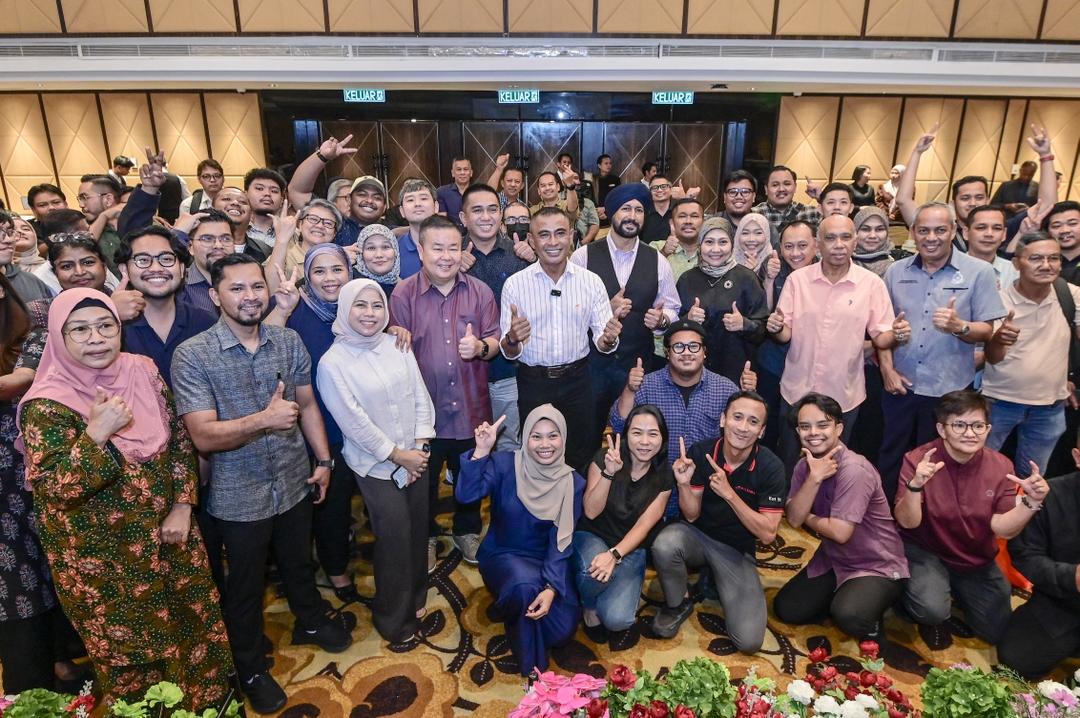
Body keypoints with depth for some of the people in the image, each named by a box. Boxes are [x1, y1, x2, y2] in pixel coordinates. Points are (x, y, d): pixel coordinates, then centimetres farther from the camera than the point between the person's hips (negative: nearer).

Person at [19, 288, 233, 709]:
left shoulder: (142, 371, -4)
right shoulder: (48, 405, -17)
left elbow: (178, 440, 2)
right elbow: (52, 489, -22)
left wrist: (182, 507, -6)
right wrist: (97, 434, -33)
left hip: (168, 532, 5)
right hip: (106, 555, -4)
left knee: (194, 627, 19)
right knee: (129, 648, 14)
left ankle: (206, 701, 43)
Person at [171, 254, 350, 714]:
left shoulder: (289, 341, -5)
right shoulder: (192, 355, -18)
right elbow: (203, 436, -23)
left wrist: (323, 459, 4)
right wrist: (263, 420, -37)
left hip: (295, 483, 4)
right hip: (239, 497, -3)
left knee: (299, 563, 26)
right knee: (245, 585, 18)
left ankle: (311, 621, 54)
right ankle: (251, 668, 42)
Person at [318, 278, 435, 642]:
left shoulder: (397, 346, 1)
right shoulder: (332, 362, -13)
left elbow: (421, 396, 2)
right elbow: (353, 422, -15)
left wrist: (420, 445, -6)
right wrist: (397, 455, -13)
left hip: (415, 456, 5)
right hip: (376, 464, -4)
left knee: (418, 529, 13)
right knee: (395, 535, -2)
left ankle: (415, 599, 38)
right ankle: (394, 618, 23)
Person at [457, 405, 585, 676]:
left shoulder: (573, 482, -9)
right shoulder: (504, 464, -15)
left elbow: (561, 543, -12)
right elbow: (465, 495, -30)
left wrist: (551, 588, -25)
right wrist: (481, 452, -41)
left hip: (547, 560, 3)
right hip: (503, 555, -2)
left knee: (562, 630, -15)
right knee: (526, 586, -36)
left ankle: (521, 611, 19)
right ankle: (532, 667, -5)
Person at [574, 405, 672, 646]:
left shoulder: (664, 476, -5)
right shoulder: (603, 459, -11)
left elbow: (643, 526, -10)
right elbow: (591, 512, -16)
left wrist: (614, 555, -26)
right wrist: (609, 472, -30)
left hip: (630, 549, 1)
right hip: (592, 537, -1)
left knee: (616, 618, -24)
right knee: (593, 571, -37)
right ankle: (589, 607, -2)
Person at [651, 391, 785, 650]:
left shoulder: (771, 467, -17)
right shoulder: (699, 452, -13)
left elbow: (767, 534, -18)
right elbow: (691, 516, -8)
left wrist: (729, 494, -30)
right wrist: (684, 483, -29)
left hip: (737, 550, 0)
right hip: (697, 535, 1)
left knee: (749, 641, -16)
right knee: (664, 545, -35)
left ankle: (715, 579, 14)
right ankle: (678, 604, -2)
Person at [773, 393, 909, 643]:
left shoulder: (854, 470, -26)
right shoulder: (805, 465, -3)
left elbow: (839, 532, -27)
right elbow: (793, 519, -14)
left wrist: (808, 518, -9)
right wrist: (814, 478, -27)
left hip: (877, 567, -7)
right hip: (833, 561, 7)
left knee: (849, 615, -33)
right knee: (785, 609, 3)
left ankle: (871, 626, 2)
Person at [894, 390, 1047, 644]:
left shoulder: (1001, 466, -9)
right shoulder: (918, 459, -19)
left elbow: (1002, 528, -12)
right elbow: (907, 522, -23)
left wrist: (1031, 502, -30)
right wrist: (915, 485, -42)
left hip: (977, 561, 5)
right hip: (925, 551, -4)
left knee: (999, 632, 6)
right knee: (933, 610, -28)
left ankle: (957, 591, 32)